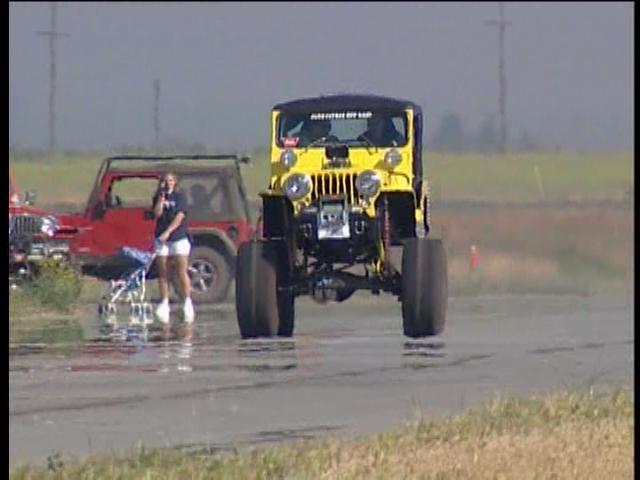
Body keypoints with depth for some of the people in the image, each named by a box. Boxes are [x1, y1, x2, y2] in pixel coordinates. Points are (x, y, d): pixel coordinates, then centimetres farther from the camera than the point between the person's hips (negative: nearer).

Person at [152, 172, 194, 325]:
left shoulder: (180, 197, 2)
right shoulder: (158, 198, 11)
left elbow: (179, 217, -7)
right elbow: (157, 213, -5)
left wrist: (168, 232, -15)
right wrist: (161, 196, -8)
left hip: (179, 238, -3)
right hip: (161, 239, 3)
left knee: (182, 272, -8)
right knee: (162, 273, 2)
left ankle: (187, 302, -6)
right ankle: (164, 303, 4)